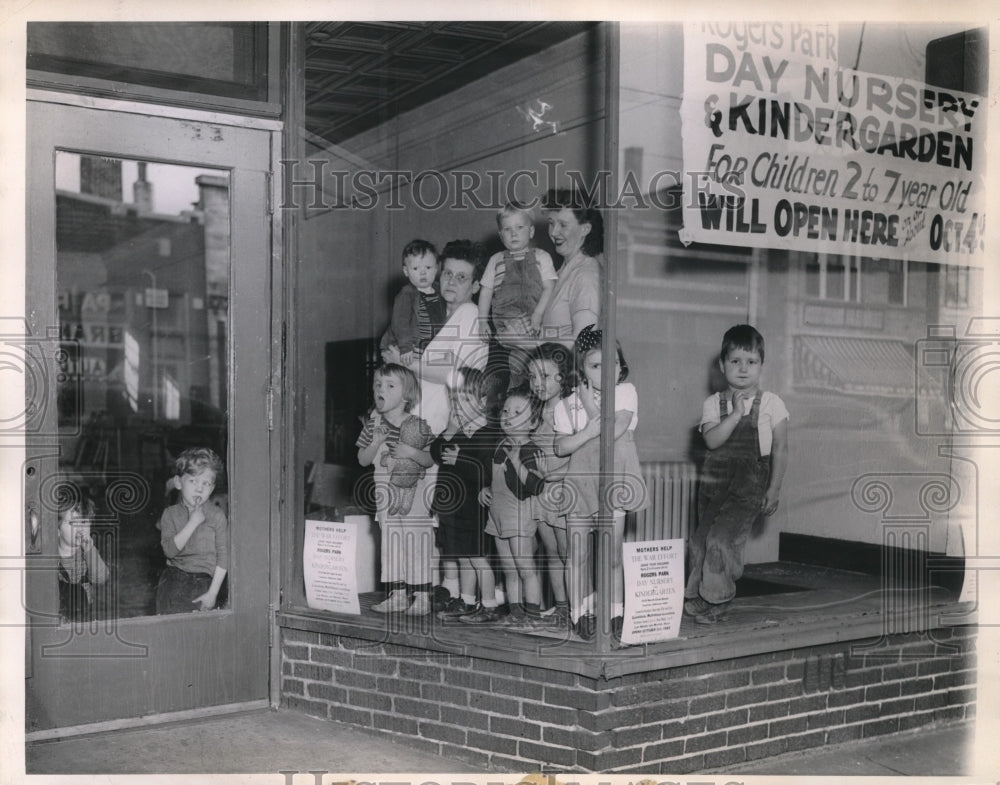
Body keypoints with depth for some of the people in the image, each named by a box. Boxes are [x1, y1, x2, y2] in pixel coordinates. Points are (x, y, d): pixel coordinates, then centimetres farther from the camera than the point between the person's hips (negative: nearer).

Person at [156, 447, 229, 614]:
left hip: (203, 583, -2)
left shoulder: (217, 515, -3)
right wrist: (193, 523, -17)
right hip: (172, 581, 2)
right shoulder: (170, 514, 3)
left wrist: (213, 592, -7)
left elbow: (223, 556, -3)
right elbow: (169, 549, -9)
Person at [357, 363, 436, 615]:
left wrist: (412, 452, -25)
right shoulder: (373, 424, 2)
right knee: (391, 544, 9)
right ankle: (397, 595, 18)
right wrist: (377, 442, -15)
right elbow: (362, 460, 1)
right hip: (386, 494, 4)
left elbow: (430, 460, -8)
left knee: (417, 543, -2)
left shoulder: (418, 426, -9)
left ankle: (421, 597, 5)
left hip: (413, 493, -4)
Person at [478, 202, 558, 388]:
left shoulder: (541, 257, 11)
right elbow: (486, 291, 16)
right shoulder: (496, 260, 16)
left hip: (531, 319, -1)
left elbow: (549, 287, 3)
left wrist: (538, 313, -9)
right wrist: (482, 322, 9)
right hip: (504, 321, 1)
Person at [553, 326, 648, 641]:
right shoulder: (569, 404, 2)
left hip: (614, 481, -1)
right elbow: (561, 446, -4)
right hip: (580, 480, 1)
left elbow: (614, 431, -14)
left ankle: (615, 613, 14)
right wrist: (591, 429, -15)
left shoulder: (625, 391, -1)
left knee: (613, 553, 3)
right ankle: (581, 612, 16)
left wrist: (591, 405, -10)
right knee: (579, 553, 5)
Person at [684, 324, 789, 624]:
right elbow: (712, 440, -11)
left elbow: (780, 449, 1)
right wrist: (735, 414, -18)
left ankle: (715, 601, -1)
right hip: (715, 479, 4)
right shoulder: (713, 403, 5)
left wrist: (774, 489, -2)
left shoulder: (770, 403, -1)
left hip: (749, 482, -4)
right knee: (700, 539, 3)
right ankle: (696, 596, 19)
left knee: (721, 537, -15)